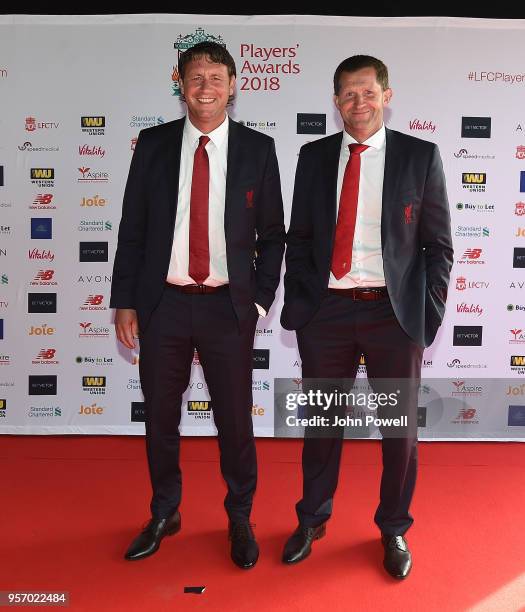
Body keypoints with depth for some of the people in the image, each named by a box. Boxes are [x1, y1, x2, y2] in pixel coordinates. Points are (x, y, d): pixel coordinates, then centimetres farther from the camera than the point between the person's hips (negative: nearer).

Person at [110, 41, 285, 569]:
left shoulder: (258, 149, 2)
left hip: (228, 307, -1)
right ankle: (164, 515, 38)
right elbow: (132, 229, 5)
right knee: (160, 417, 14)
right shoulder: (153, 144, 4)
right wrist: (124, 302, 1)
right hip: (162, 304, 2)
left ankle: (239, 520, 33)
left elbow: (272, 234, 5)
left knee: (235, 419, 9)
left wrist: (260, 300, -2)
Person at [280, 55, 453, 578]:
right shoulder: (314, 156, 7)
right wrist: (296, 301, 0)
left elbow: (438, 244, 2)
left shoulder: (420, 156, 1)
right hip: (326, 311, 2)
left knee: (400, 427, 12)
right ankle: (312, 520, 37)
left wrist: (428, 313, -5)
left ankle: (393, 530, 36)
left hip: (394, 313, -1)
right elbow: (298, 237, 9)